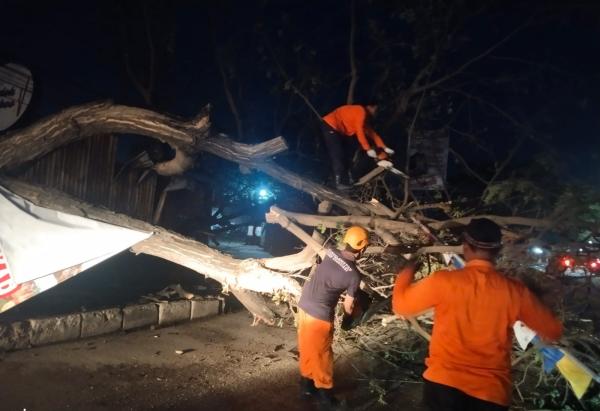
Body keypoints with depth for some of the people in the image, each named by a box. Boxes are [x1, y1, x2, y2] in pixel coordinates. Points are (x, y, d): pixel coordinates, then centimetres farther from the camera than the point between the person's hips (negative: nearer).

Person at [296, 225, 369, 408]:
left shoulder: (330, 252, -4)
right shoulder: (354, 275, -15)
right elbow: (348, 304, -3)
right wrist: (348, 318, 18)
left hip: (303, 305, 6)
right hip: (320, 314, -6)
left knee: (306, 348, 21)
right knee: (321, 353, 13)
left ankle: (306, 383, 38)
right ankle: (323, 391, 29)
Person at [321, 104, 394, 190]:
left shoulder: (365, 116, 13)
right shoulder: (361, 112, -17)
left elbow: (371, 132, 13)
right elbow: (360, 132, -25)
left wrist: (384, 147, 8)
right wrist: (368, 149, -26)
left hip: (338, 130, 10)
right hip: (330, 127, -10)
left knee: (346, 155, 11)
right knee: (338, 156, -13)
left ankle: (349, 180, 17)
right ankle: (339, 183, -11)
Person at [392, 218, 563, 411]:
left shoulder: (444, 281, -12)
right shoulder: (514, 291, -6)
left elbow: (400, 305, 1)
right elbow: (553, 331, 8)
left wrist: (407, 271, 18)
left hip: (444, 385, -3)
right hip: (492, 393, 3)